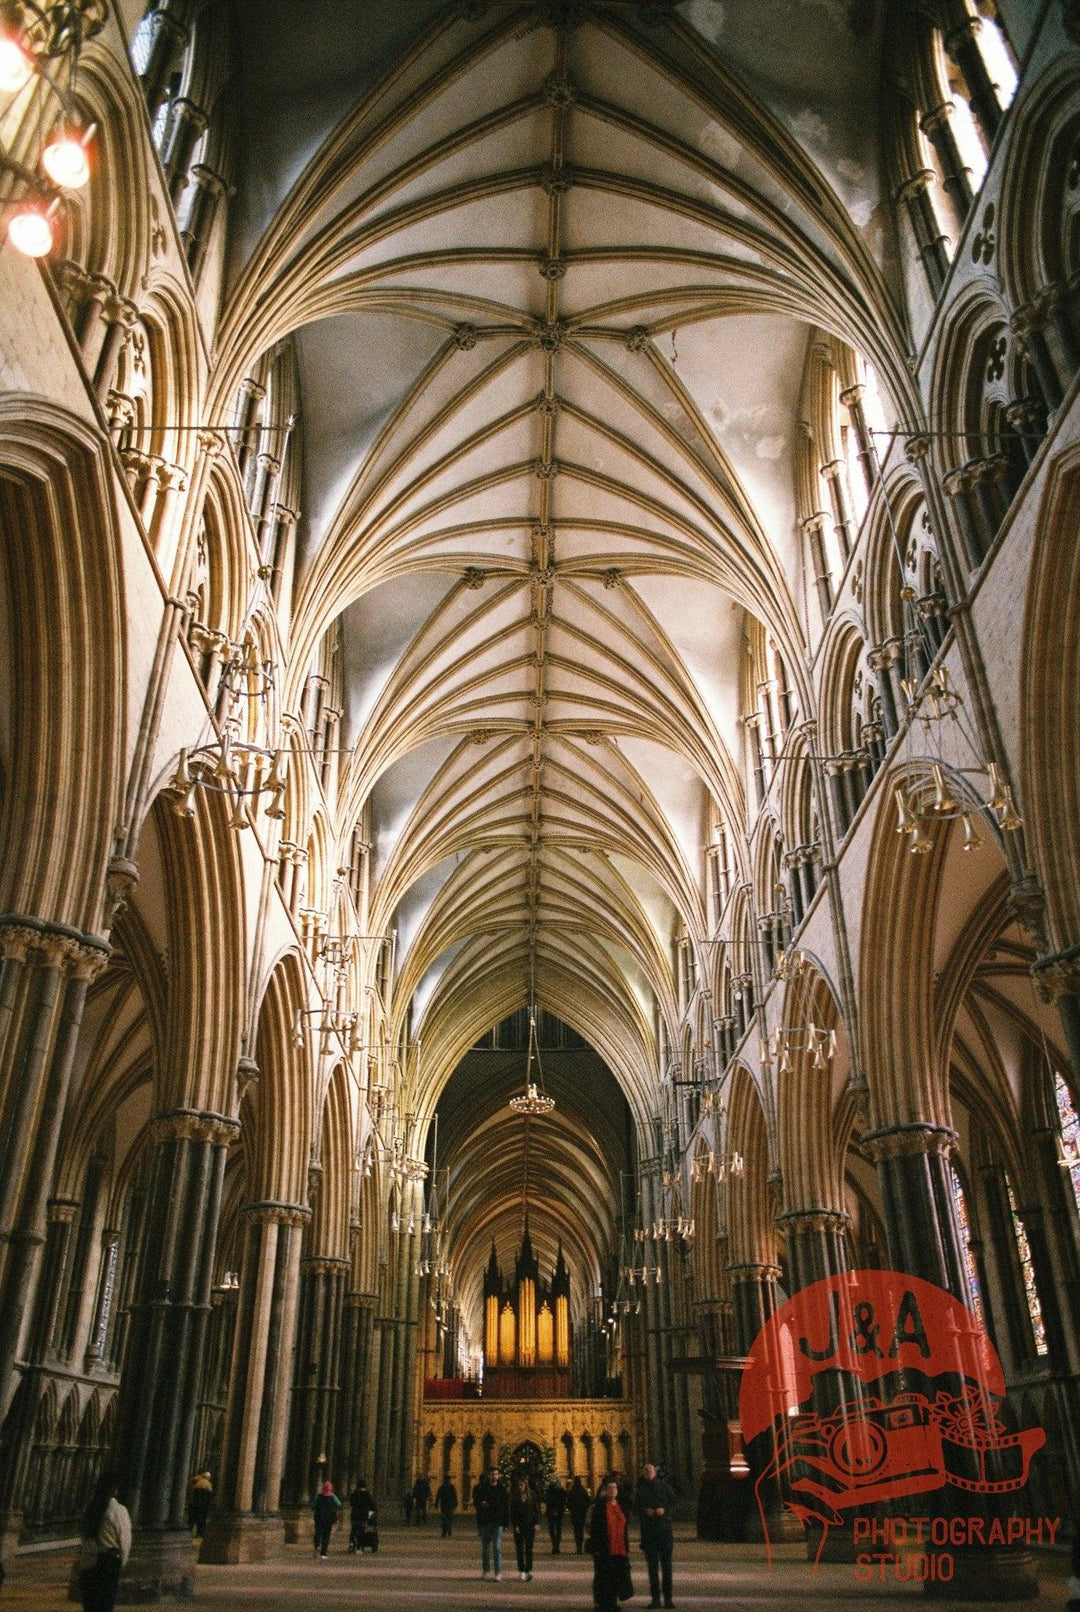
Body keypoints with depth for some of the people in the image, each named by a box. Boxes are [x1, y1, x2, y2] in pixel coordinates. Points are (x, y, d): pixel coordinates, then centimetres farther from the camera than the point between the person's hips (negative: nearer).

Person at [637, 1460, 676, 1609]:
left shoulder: (664, 1485, 0)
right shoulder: (641, 1488, 5)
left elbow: (673, 1503, 3)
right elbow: (637, 1508, 8)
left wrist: (664, 1510, -14)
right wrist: (645, 1511, -11)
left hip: (664, 1528, -2)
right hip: (648, 1529, 2)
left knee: (666, 1564, 0)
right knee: (652, 1565, 5)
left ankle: (668, 1598, 6)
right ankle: (655, 1597, 12)